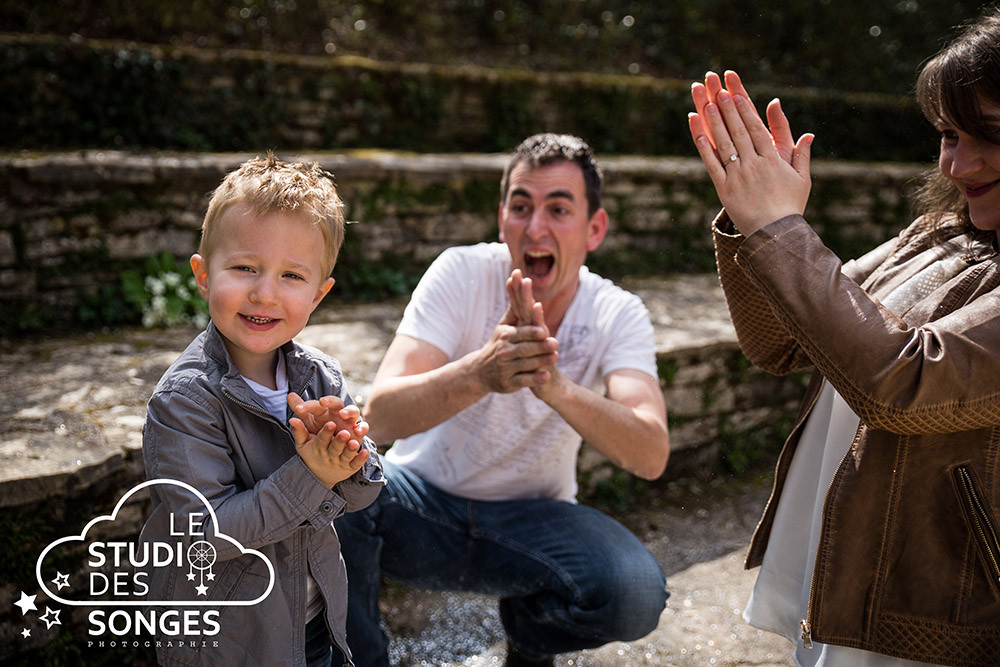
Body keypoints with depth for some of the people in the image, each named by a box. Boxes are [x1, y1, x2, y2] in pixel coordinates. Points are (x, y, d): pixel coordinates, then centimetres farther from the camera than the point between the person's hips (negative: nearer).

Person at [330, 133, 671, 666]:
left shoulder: (618, 316, -11)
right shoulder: (462, 273, -15)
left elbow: (651, 456, -28)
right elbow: (381, 417, -27)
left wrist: (555, 386, -46)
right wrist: (478, 373, -47)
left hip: (532, 520, 1)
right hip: (423, 503, -1)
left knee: (636, 592, -27)